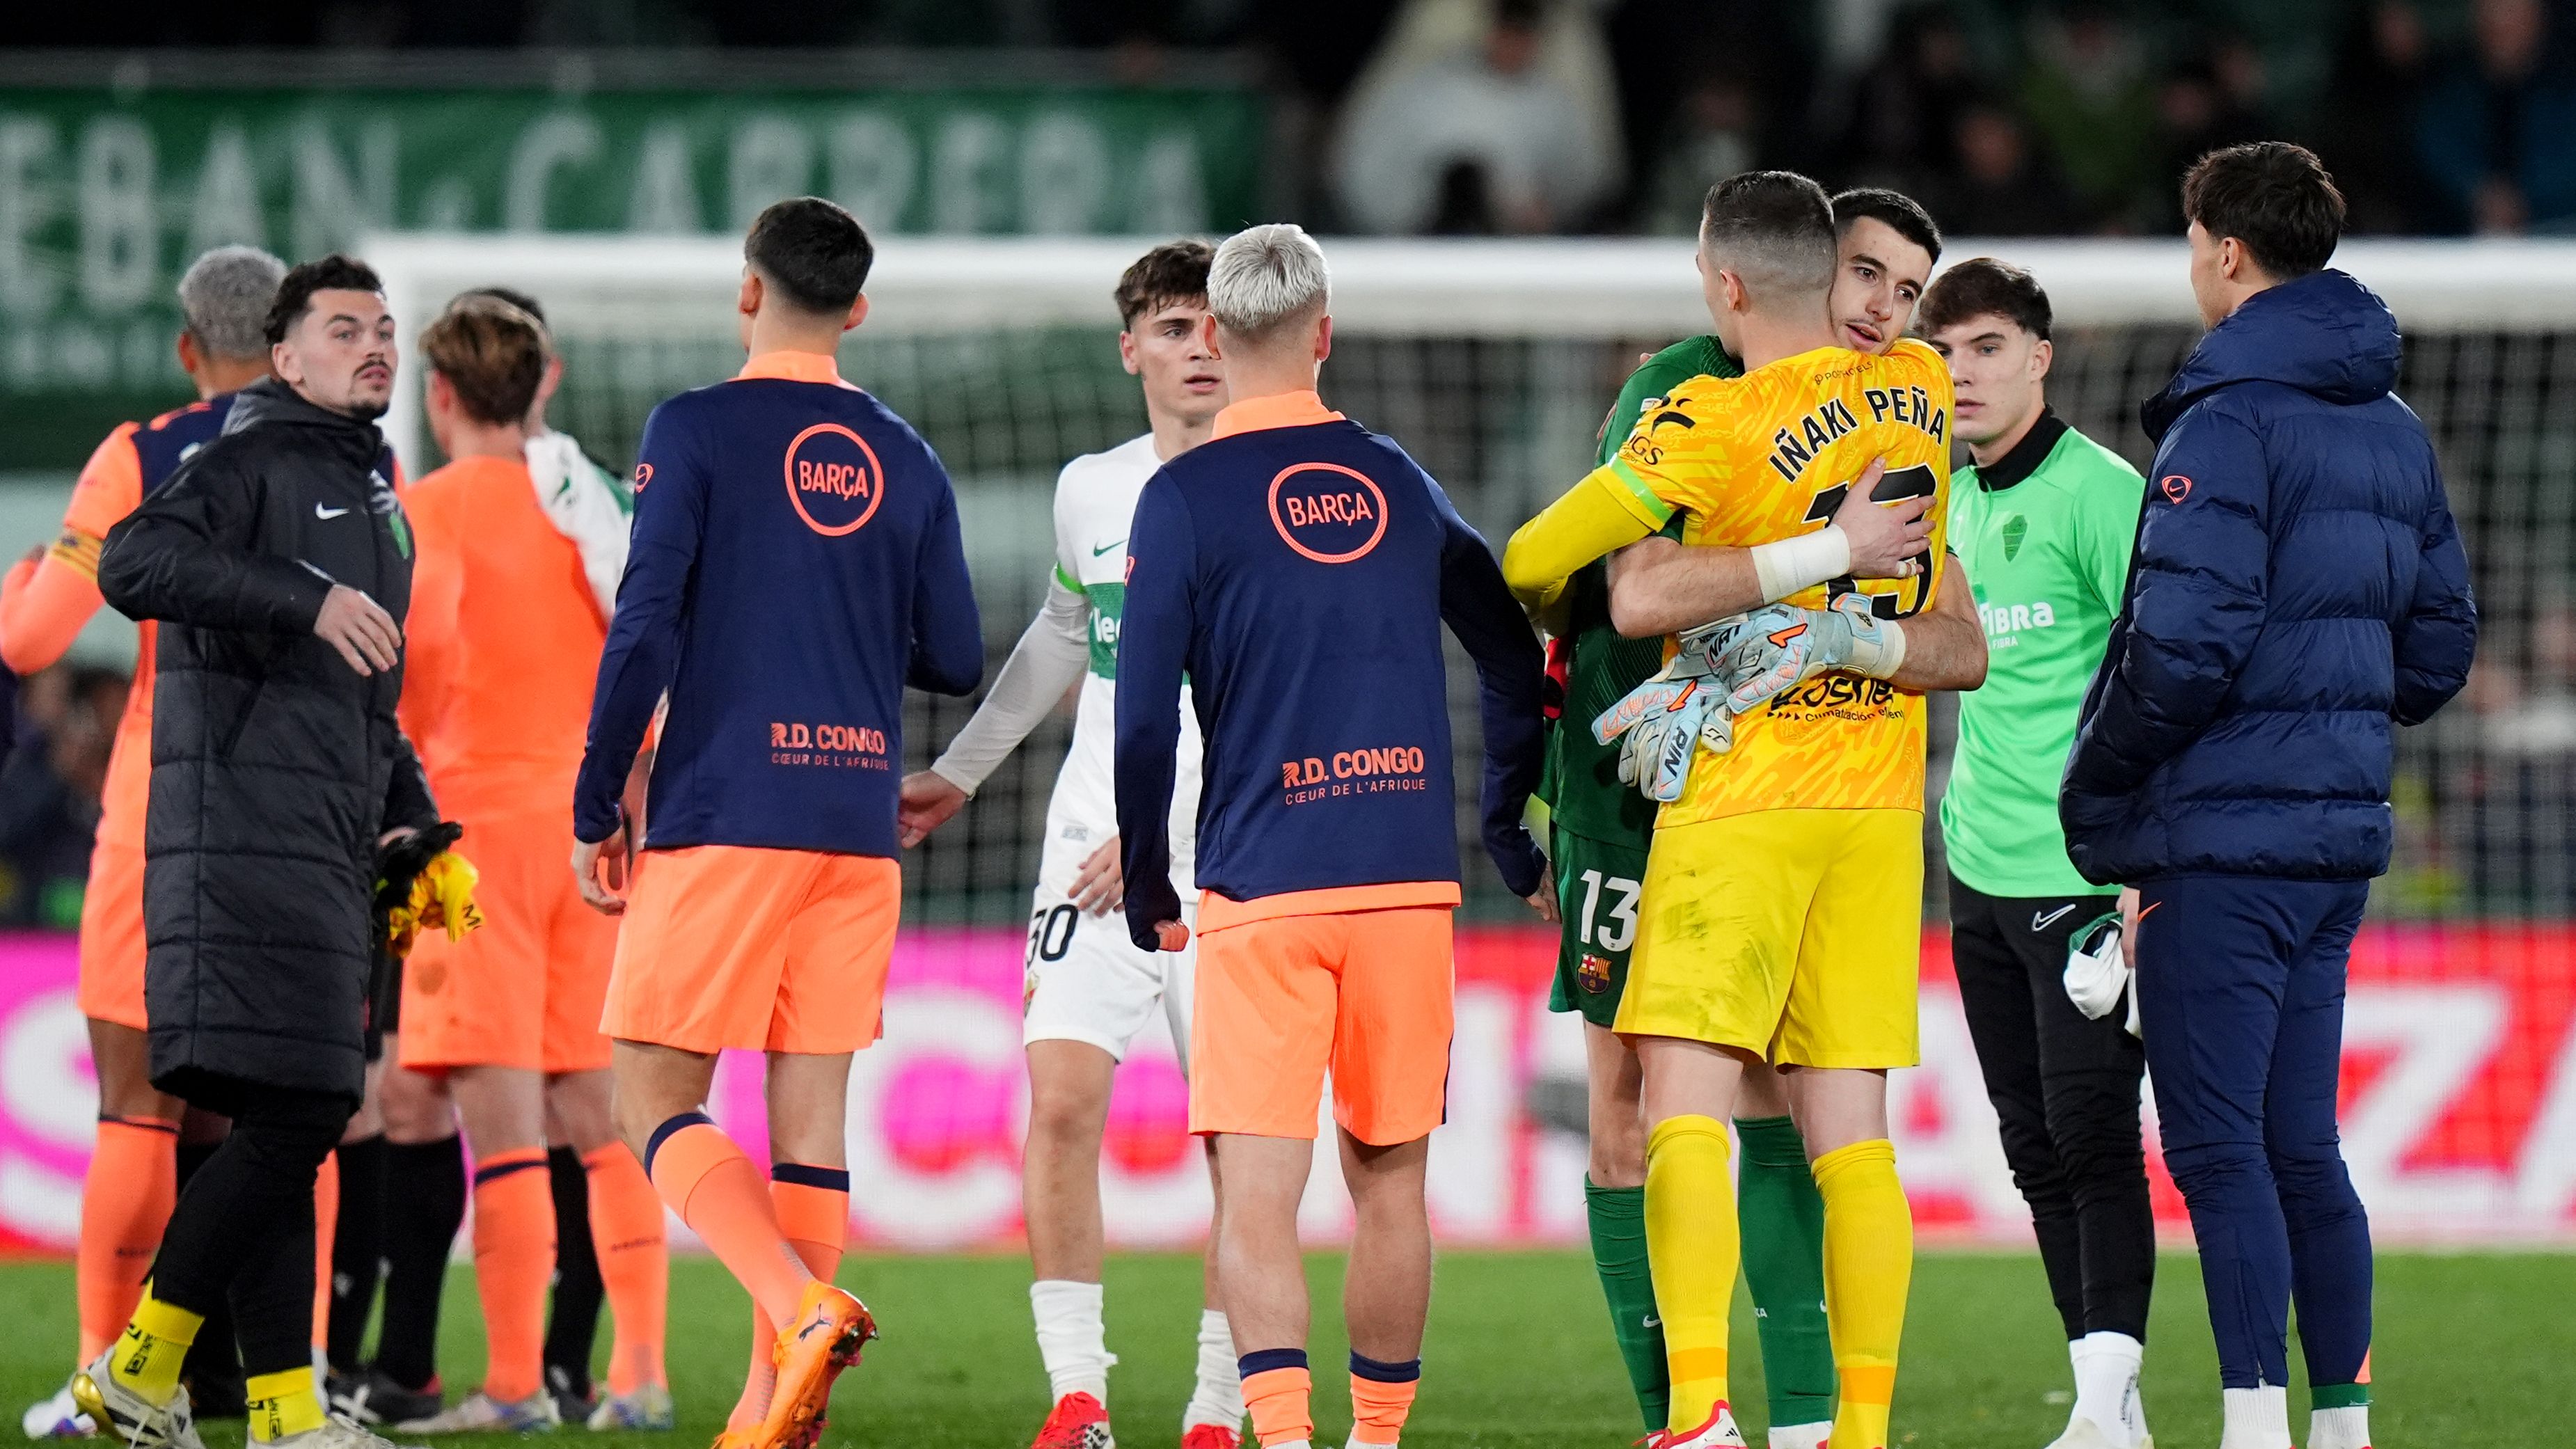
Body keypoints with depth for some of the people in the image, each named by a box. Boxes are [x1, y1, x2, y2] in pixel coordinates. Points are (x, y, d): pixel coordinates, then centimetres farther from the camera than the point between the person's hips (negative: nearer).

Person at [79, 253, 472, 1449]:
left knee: (293, 1128, 6)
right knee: (290, 1118, -14)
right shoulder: (249, 464, -4)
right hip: (243, 845, -9)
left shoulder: (371, 495, 24)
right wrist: (305, 596, -27)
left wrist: (416, 824, 23)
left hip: (331, 857, 9)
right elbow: (135, 562, -22)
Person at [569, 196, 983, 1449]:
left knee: (653, 1103, 0)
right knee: (810, 1114, 7)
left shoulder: (694, 432, -4)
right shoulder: (905, 462, 10)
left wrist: (595, 810, -2)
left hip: (723, 820, -5)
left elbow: (644, 630, -10)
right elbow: (954, 660, 12)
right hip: (857, 828, 5)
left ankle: (800, 1306, -24)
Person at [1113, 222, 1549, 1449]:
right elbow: (1513, 664, 17)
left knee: (1256, 1193, -7)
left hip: (1261, 886, -4)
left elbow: (1145, 718, -6)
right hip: (1408, 879, 4)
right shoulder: (1396, 482, 10)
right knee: (1390, 1182, 13)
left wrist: (1148, 894, 6)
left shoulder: (1186, 497, -3)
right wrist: (1512, 845, 27)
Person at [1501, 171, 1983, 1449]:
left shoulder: (1713, 425, -12)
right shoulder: (1919, 391, 5)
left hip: (1743, 801, -6)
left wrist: (1553, 601, 15)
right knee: (1848, 1128, 5)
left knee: (1685, 1106, -9)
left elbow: (1532, 563, -6)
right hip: (1879, 800, 6)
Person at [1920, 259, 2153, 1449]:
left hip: (2088, 872, -8)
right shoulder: (1950, 498, 13)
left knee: (2091, 1135, -10)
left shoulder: (2098, 492, -10)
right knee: (2036, 1150, 7)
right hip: (1982, 868, 8)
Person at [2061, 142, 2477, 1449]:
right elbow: (2438, 645, 17)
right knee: (2301, 1146, 12)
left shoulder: (2228, 417, -13)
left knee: (2216, 1147, -6)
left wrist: (2096, 801, -8)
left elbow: (2184, 643, -19)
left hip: (2221, 833, -8)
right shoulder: (2394, 428, 14)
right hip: (2341, 832, 8)